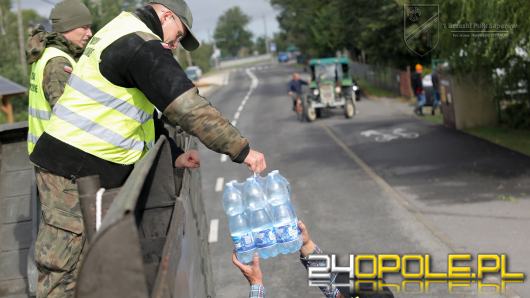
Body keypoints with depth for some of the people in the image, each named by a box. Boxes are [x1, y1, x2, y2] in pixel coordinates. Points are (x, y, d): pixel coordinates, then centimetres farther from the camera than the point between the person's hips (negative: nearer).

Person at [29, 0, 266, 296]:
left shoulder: (121, 30, 17)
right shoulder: (143, 46, -16)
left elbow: (137, 113, 22)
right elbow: (190, 107, -24)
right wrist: (242, 150, -19)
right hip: (76, 171, -10)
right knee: (65, 271, -3)